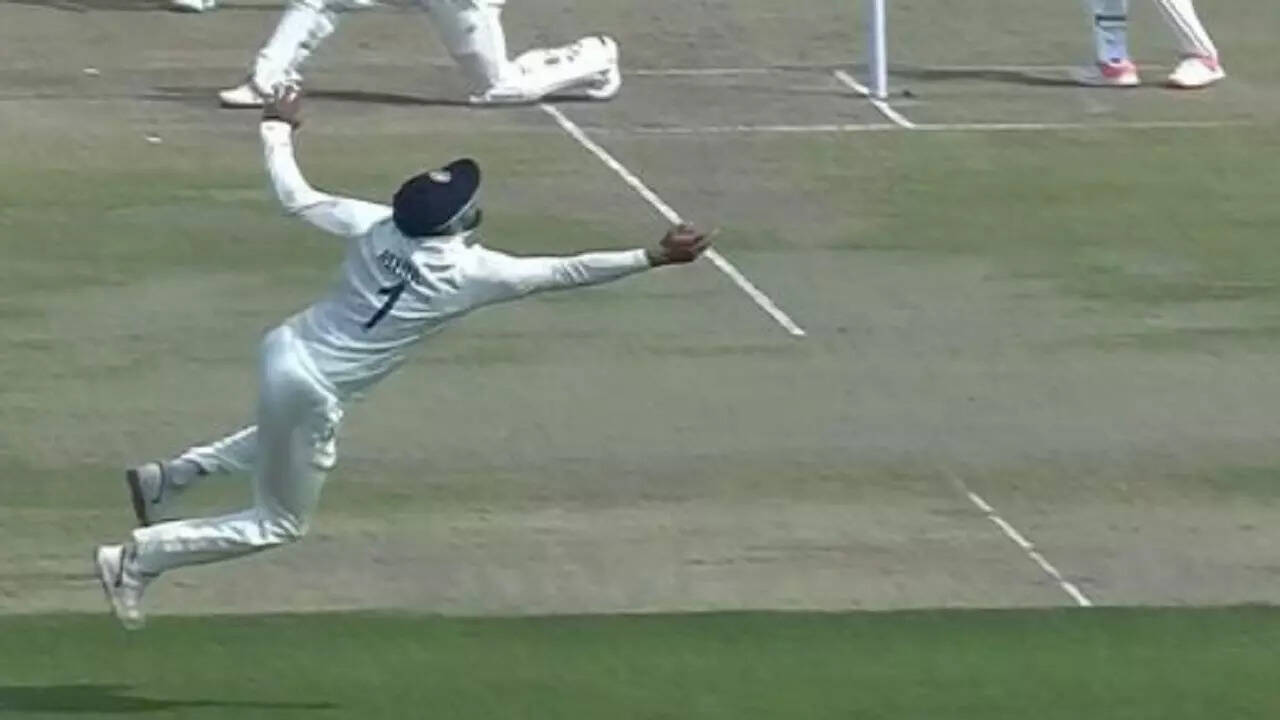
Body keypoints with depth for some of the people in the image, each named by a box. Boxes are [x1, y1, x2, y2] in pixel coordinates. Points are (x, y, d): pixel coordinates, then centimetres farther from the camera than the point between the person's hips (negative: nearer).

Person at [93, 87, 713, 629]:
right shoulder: (470, 272, -19)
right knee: (279, 522, 11)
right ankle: (137, 558, 6)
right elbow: (565, 273, -18)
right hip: (310, 389, -7)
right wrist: (654, 258, -14)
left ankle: (170, 477, 30)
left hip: (285, 347, 7)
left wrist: (277, 129, 21)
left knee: (296, 437, 39)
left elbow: (295, 197, 4)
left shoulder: (377, 226, -6)